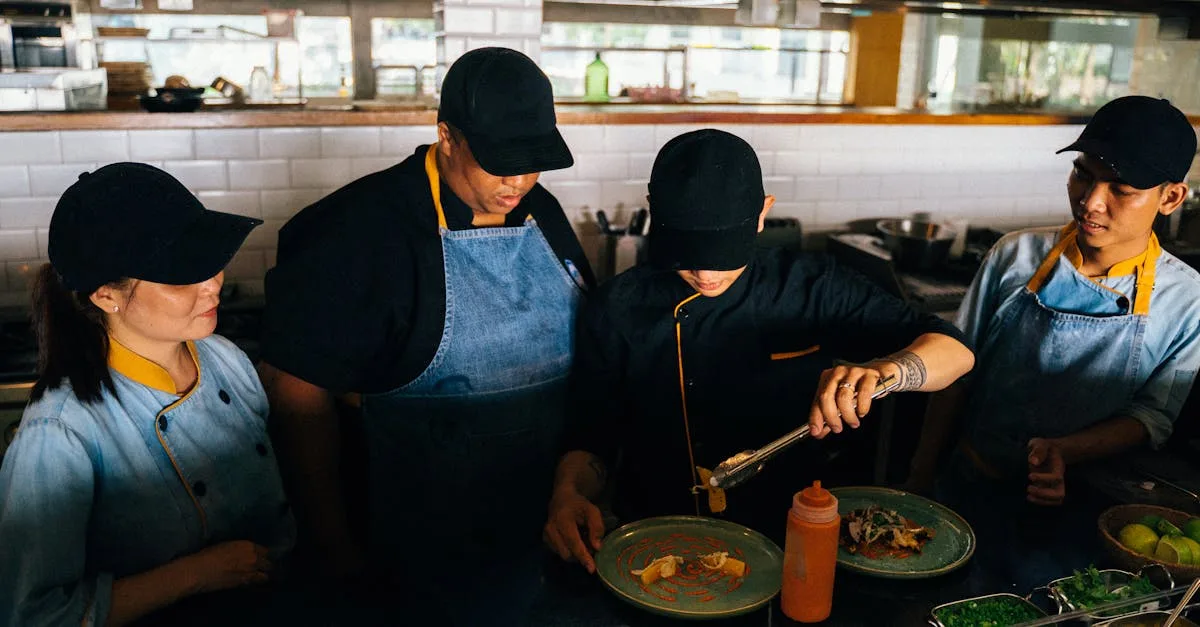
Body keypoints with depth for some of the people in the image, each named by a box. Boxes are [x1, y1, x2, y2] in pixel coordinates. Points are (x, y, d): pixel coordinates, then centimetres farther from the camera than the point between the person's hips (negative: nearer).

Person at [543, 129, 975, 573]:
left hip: (785, 538, 0)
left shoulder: (812, 290, -4)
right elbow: (592, 435, 3)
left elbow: (955, 350, -2)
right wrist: (569, 493, -19)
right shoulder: (617, 310, -4)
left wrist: (882, 370, -24)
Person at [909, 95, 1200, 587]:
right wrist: (920, 479, 1)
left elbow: (1152, 417, -4)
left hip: (1076, 513, -1)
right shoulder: (1016, 255, -6)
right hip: (971, 493, 1)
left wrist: (1060, 452, -23)